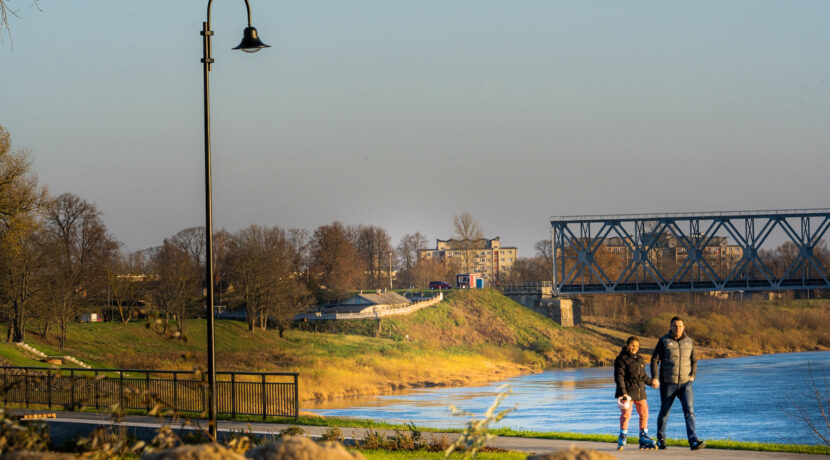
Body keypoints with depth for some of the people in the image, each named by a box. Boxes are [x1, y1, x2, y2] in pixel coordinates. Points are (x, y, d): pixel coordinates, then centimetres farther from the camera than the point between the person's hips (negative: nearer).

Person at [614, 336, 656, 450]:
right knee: (626, 414, -9)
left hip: (640, 391, 7)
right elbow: (619, 377, -13)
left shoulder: (639, 359, 14)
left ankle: (644, 439, 15)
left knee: (644, 414, 7)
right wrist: (623, 392, -20)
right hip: (627, 391, -7)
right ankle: (622, 439, 1)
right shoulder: (621, 359, -7)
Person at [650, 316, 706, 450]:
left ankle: (693, 440, -20)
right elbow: (654, 359, -3)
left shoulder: (688, 342, 8)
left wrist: (692, 375, 4)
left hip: (685, 383, 2)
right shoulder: (664, 341, -2)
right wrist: (654, 378, -13)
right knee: (664, 411, 9)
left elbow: (694, 361, 19)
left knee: (689, 410, -12)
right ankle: (661, 439, 27)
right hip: (668, 383, -2)